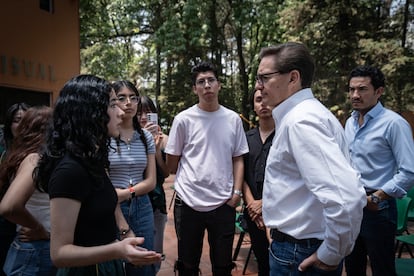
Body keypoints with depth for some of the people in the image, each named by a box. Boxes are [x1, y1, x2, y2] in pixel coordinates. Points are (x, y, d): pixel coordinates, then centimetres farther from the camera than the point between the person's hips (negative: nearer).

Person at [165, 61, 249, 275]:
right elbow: (171, 164, 4)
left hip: (224, 203, 2)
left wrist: (237, 191, -2)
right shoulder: (183, 119, -4)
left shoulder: (233, 119, 3)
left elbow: (238, 159, 7)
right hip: (188, 202, -1)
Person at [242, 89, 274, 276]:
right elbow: (242, 174, 7)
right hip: (253, 213, 4)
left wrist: (265, 203, -12)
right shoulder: (247, 138, 9)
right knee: (261, 261, 15)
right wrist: (251, 203, -6)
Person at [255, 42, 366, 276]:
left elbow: (346, 197, -34)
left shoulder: (301, 120, -23)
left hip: (298, 253, -9)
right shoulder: (301, 113, 8)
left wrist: (331, 255, -20)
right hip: (300, 245, 9)